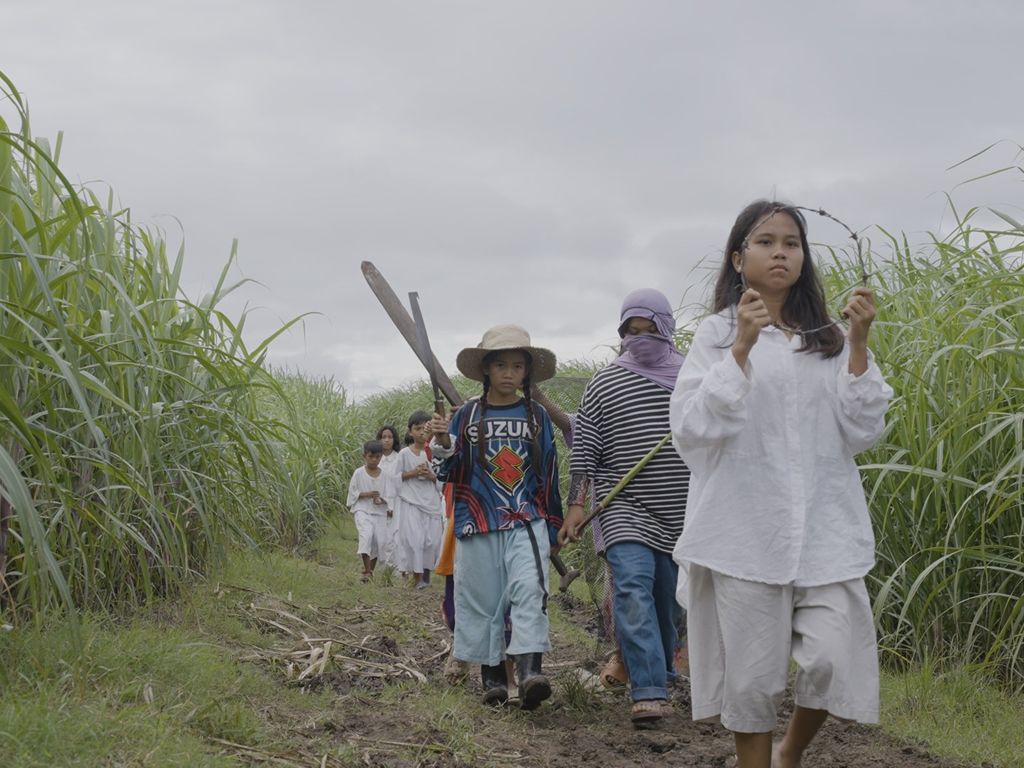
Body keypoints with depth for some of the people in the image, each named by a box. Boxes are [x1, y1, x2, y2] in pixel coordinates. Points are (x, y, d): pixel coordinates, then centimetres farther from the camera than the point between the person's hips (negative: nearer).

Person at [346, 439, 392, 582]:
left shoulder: (383, 474, 5)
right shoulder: (359, 473, -1)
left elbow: (388, 494, 6)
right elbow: (352, 491, 1)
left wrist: (381, 499, -16)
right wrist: (366, 494, -14)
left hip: (379, 512, 4)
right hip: (363, 510, -3)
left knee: (380, 540, 2)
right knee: (366, 534, -24)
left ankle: (371, 569, 23)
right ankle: (367, 571, -22)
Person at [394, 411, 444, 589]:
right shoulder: (405, 453, 1)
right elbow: (397, 476, 2)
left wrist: (431, 476, -10)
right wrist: (413, 473, -11)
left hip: (431, 501, 2)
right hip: (411, 501, -2)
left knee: (432, 539, 0)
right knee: (414, 538, -11)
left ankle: (426, 571, 17)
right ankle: (417, 575, -5)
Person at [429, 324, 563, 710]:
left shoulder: (536, 416, 7)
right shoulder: (467, 415, 4)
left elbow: (549, 475, 12)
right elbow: (450, 473, 4)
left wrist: (552, 528, 13)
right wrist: (442, 444, -16)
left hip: (527, 522, 0)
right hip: (479, 524, 0)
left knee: (529, 591, -17)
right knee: (482, 599, 4)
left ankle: (530, 672, -27)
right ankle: (492, 674, 18)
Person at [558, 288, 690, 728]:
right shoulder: (604, 384, 4)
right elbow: (584, 450, 4)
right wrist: (576, 504, -2)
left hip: (683, 514, 2)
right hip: (626, 509, -2)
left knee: (669, 598, 11)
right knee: (633, 589, -18)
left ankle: (661, 671, 32)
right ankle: (650, 691, -22)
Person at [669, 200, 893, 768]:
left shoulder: (828, 338, 10)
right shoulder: (718, 334, 3)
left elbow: (862, 432, 3)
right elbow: (690, 429, -8)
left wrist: (858, 345, -7)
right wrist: (741, 350, -16)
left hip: (824, 529, 2)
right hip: (746, 530, -2)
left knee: (832, 659, -9)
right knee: (752, 673, 1)